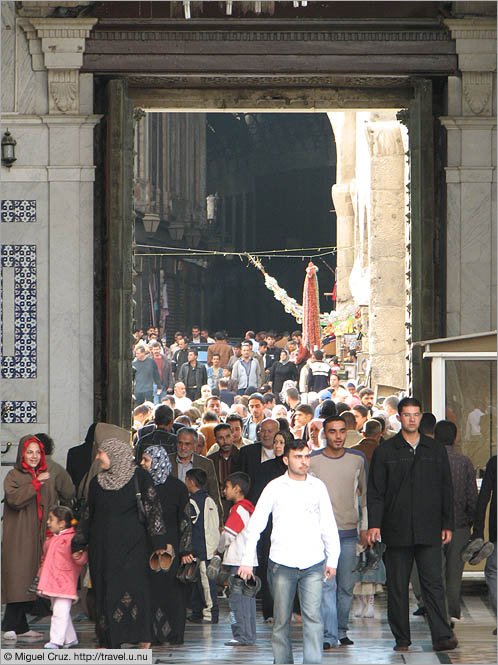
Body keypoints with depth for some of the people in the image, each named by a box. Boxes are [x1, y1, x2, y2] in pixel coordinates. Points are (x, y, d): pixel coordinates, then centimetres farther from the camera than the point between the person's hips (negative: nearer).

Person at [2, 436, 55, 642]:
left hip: (37, 537, 6)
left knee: (29, 583, 4)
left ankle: (20, 627, 7)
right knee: (18, 580, -10)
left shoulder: (45, 477, 17)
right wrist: (35, 483, -21)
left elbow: (50, 507, 19)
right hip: (17, 537, -6)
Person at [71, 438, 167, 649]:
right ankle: (108, 641, 4)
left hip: (132, 542, -4)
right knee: (104, 587, 0)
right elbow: (88, 513, 19)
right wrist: (78, 544, 17)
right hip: (103, 545, 4)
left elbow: (152, 507, -3)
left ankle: (142, 637, -8)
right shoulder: (97, 482, 13)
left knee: (133, 583, -13)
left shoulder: (139, 477, 0)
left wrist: (158, 542, -9)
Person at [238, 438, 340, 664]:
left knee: (313, 618, -9)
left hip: (313, 563, 1)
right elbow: (255, 524, 5)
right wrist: (247, 560, 1)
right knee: (281, 619, 3)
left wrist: (332, 559, 10)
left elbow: (329, 526, 14)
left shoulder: (318, 487, 8)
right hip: (282, 563, -1)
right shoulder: (275, 487, 3)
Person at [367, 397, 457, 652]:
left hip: (429, 531, 0)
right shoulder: (385, 451, 6)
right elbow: (375, 492, 3)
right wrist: (374, 524, -7)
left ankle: (442, 636, -9)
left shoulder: (436, 450, 11)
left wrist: (447, 524, 9)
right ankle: (401, 638, 9)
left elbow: (446, 490, 14)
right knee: (397, 587, 2)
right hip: (396, 531, 0)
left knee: (433, 583, -6)